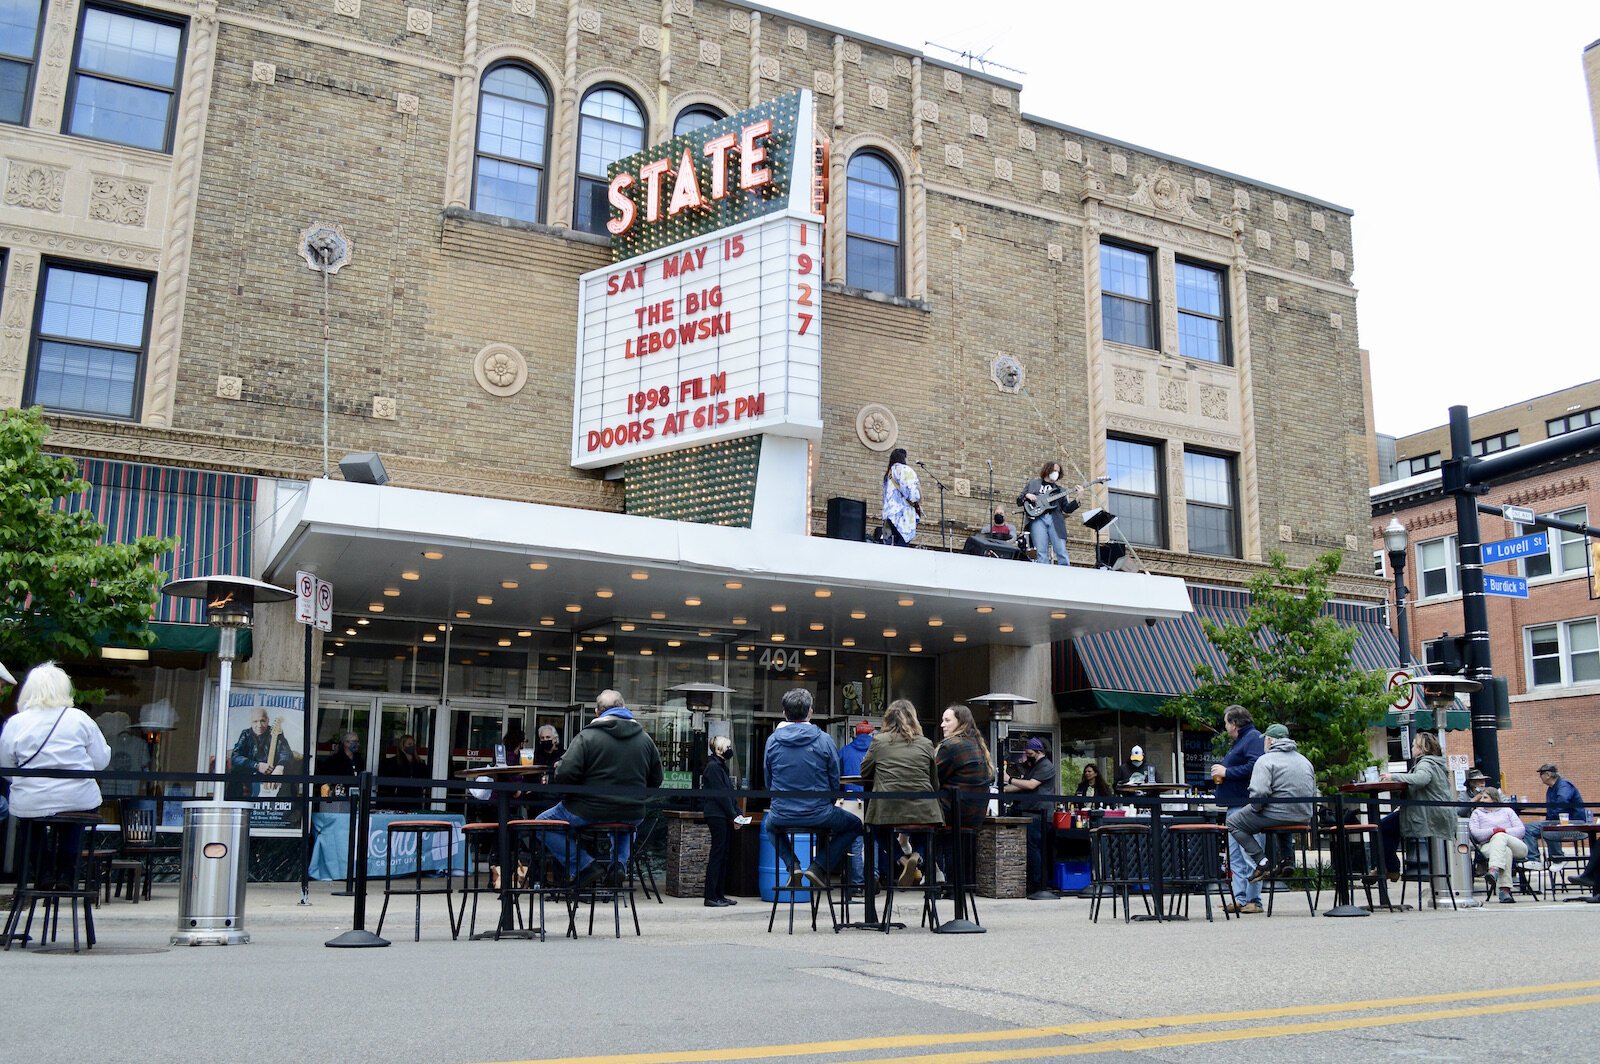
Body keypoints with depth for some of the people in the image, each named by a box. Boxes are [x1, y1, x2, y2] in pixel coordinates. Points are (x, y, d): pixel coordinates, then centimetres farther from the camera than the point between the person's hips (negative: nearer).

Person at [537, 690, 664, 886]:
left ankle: (583, 866, 3)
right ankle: (619, 864, 19)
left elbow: (564, 775, -18)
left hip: (590, 812, -5)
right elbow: (656, 780, 11)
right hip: (632, 815, 5)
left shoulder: (587, 737, -10)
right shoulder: (645, 739, 4)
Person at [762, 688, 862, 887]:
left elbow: (768, 781, 7)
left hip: (782, 817, 2)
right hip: (819, 816, -2)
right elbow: (835, 782, -1)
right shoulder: (824, 740, -8)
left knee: (768, 824, 38)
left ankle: (792, 865, 13)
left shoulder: (772, 740, -2)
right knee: (854, 825, 25)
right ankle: (819, 866, 7)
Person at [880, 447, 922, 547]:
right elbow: (911, 493, -11)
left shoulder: (888, 474, 25)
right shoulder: (903, 470, 0)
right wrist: (917, 504, 5)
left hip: (888, 516, 8)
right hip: (902, 516, -8)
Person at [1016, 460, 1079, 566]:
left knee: (1061, 552, -10)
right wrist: (1027, 496, -2)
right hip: (1037, 518, -2)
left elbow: (1067, 509, 15)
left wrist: (1077, 499, -1)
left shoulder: (1059, 489, 24)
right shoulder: (1033, 484, 21)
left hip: (1055, 520, 2)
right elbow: (1019, 501, 19)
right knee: (1041, 553, -12)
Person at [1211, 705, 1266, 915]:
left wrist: (1226, 772, -15)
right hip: (1235, 806, 11)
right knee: (1235, 857, 10)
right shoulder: (1239, 741, 22)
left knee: (1249, 856, -8)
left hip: (1247, 805, -11)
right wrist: (1220, 774, 11)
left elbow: (1254, 767, -23)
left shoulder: (1254, 738, -9)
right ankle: (1240, 899, 13)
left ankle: (1253, 901, -5)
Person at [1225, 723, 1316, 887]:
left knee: (1233, 822, 6)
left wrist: (1255, 809, -4)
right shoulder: (1305, 760, 17)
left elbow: (1258, 793, -22)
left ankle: (1262, 861, -5)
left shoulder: (1266, 760, -8)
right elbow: (1313, 794, 20)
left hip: (1277, 815, -8)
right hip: (1304, 817, 8)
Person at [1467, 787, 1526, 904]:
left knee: (1500, 837, -35)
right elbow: (1475, 833, 6)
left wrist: (1504, 831, -6)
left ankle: (1494, 871, -58)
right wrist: (1493, 831, -9)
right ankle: (1505, 889, -53)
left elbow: (1521, 830, 11)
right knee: (1506, 852, -37)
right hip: (1488, 846, 0)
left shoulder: (1507, 810, 26)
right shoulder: (1477, 812, 25)